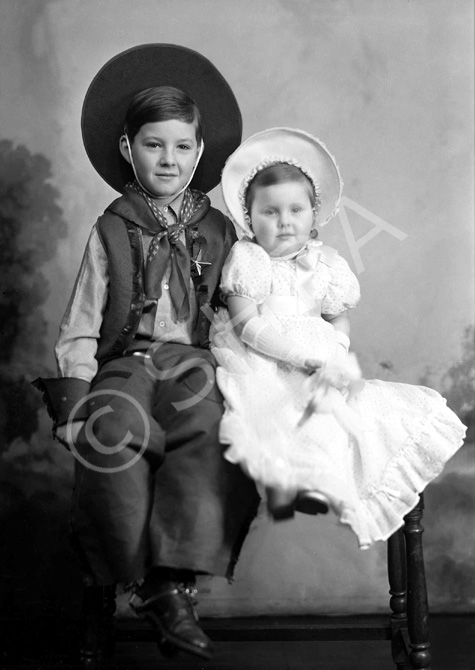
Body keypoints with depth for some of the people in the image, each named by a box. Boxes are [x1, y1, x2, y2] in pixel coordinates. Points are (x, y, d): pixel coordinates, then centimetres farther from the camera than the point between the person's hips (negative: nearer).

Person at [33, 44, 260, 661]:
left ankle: (173, 585, -31)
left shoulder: (219, 232, 16)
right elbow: (80, 328, 8)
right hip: (126, 362, 0)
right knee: (109, 433, -34)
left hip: (196, 362, 1)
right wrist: (74, 400, -6)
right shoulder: (112, 231, 12)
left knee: (208, 427, -34)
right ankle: (144, 579, -19)